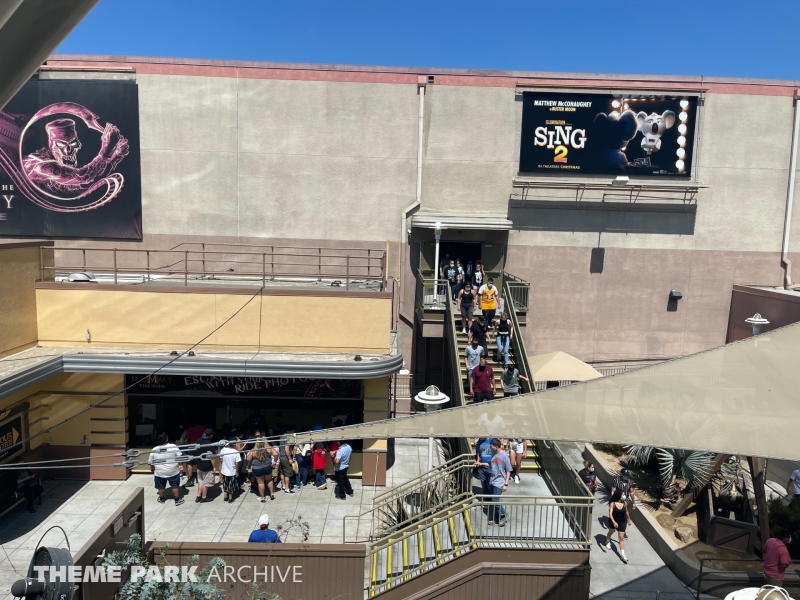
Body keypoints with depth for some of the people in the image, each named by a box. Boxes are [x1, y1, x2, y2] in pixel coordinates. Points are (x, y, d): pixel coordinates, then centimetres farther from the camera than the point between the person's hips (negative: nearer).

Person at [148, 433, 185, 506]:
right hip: (173, 471, -1)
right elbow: (179, 457, -10)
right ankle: (177, 500, 17)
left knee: (161, 487, 20)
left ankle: (161, 499, 37)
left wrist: (152, 470, 16)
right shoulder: (173, 447, -16)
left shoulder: (154, 450, -9)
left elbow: (151, 463, 0)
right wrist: (180, 465, 5)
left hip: (160, 472, 2)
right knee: (175, 485, 12)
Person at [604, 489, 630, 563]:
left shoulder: (625, 503, -13)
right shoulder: (612, 503, -24)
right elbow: (610, 514, -30)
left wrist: (629, 519, 19)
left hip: (622, 522, 1)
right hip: (613, 521, -1)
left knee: (621, 537, -3)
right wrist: (614, 522, -42)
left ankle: (622, 554, 0)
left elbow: (626, 511, 6)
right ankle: (608, 542, 56)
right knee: (611, 532, 26)